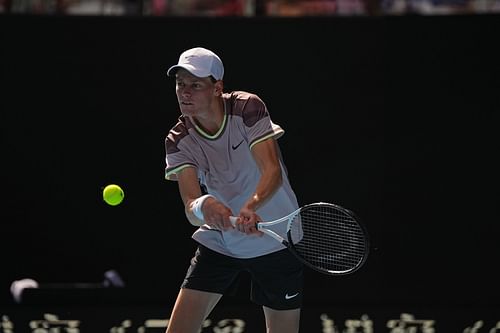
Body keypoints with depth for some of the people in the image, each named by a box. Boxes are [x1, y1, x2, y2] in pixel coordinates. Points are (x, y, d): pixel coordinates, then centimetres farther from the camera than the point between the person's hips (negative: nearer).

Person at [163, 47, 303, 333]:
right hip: (219, 242, 2)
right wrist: (203, 207, -46)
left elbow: (272, 171, -27)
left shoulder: (247, 108, -17)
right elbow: (190, 207, -20)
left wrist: (250, 207, -48)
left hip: (275, 241, -2)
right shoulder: (179, 140, -10)